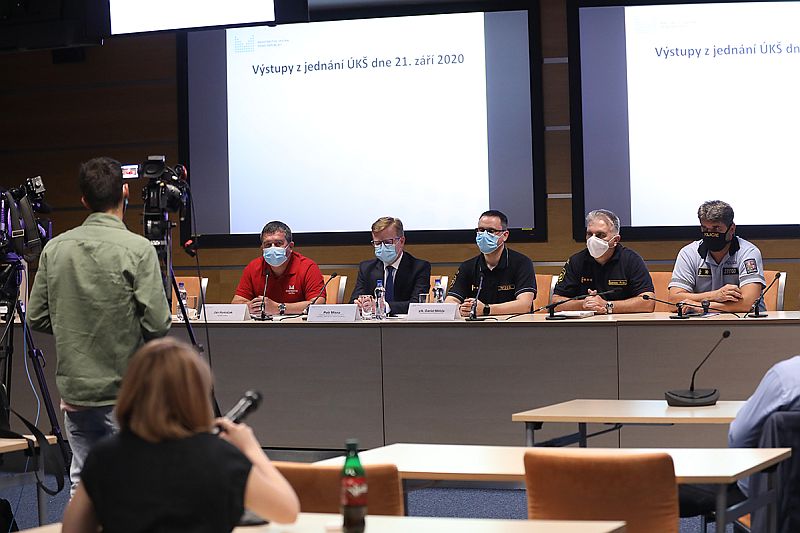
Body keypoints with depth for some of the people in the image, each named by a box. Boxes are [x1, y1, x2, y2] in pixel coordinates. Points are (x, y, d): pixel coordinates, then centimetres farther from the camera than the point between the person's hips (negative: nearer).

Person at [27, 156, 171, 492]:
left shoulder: (55, 249, 2)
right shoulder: (137, 249, -13)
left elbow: (37, 319, 6)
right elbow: (156, 324, -16)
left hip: (74, 390, 5)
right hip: (125, 393, -5)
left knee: (82, 484, 12)